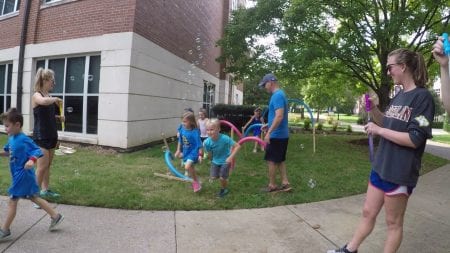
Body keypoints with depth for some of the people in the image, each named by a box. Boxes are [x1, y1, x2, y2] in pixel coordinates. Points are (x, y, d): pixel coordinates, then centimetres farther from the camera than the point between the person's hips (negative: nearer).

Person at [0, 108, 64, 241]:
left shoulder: (23, 139, -21)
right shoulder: (12, 138, 7)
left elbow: (37, 151, -27)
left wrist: (31, 160, -44)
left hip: (22, 176, -10)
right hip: (21, 175, 10)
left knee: (12, 201, 2)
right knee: (34, 198, 16)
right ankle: (55, 216, 23)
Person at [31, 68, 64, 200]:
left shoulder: (49, 96, 11)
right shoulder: (37, 95, -11)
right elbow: (44, 102, -38)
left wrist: (58, 117, 8)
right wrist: (56, 99, -19)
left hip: (51, 135, 8)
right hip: (41, 136, -8)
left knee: (48, 165, 13)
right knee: (42, 166, -6)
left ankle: (45, 190, 24)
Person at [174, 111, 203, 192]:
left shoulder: (195, 132, -22)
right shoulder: (182, 129, -4)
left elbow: (199, 144, -18)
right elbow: (180, 141, 10)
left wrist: (200, 155, -20)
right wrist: (178, 151, 13)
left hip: (193, 152, -7)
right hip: (186, 152, 7)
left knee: (187, 167, -25)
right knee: (191, 168, 20)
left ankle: (196, 182, -3)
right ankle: (195, 181, 42)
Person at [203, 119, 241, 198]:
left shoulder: (225, 138, -34)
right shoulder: (207, 142, -24)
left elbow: (237, 146, -28)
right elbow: (209, 154, -6)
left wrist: (231, 157, -32)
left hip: (225, 161, -3)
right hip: (215, 161, 4)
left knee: (222, 178, -2)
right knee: (213, 177, 5)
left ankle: (224, 189, 31)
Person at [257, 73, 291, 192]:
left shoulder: (277, 95, -19)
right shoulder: (280, 94, 13)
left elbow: (279, 116, -28)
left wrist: (269, 132, -26)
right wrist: (268, 125, 18)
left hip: (276, 135, -10)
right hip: (282, 134, 10)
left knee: (272, 160, 3)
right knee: (280, 160, 16)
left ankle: (272, 185, 15)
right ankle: (285, 183, 20)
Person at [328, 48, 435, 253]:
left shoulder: (422, 97, -15)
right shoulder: (398, 96, 9)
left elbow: (414, 140, -20)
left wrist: (378, 130, -16)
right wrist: (373, 109, 1)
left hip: (400, 173, -7)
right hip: (380, 167, 8)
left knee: (393, 222, 11)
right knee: (368, 212, 17)